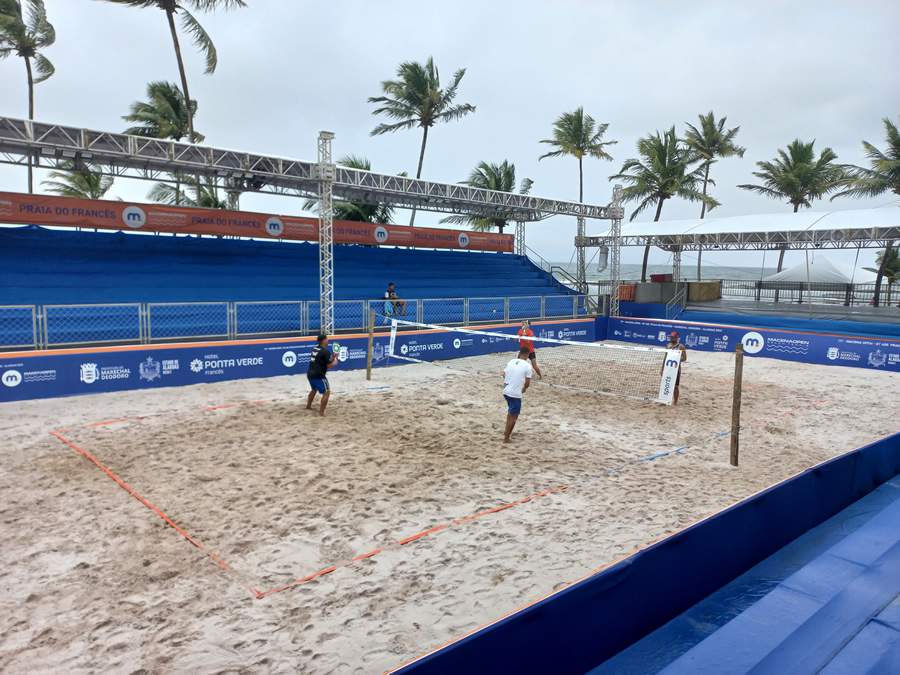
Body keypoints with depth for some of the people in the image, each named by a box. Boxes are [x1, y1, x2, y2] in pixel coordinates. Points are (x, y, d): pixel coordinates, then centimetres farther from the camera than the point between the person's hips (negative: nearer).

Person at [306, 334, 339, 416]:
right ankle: (321, 412, -6)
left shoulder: (315, 348, 11)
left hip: (310, 374, 9)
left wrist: (332, 356, 14)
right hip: (318, 375, -9)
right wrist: (335, 360, 5)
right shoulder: (325, 351, -14)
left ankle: (308, 406, 47)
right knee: (327, 392, -2)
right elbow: (329, 365, -14)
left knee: (314, 390, 32)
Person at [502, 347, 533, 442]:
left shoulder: (511, 361, 6)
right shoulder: (527, 366, -10)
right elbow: (527, 382, -10)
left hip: (506, 391, 6)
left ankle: (507, 431, 37)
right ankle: (506, 437, 10)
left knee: (510, 412, 26)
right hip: (515, 394, -6)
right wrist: (524, 389, 11)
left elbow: (504, 375, 13)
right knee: (513, 416, 7)